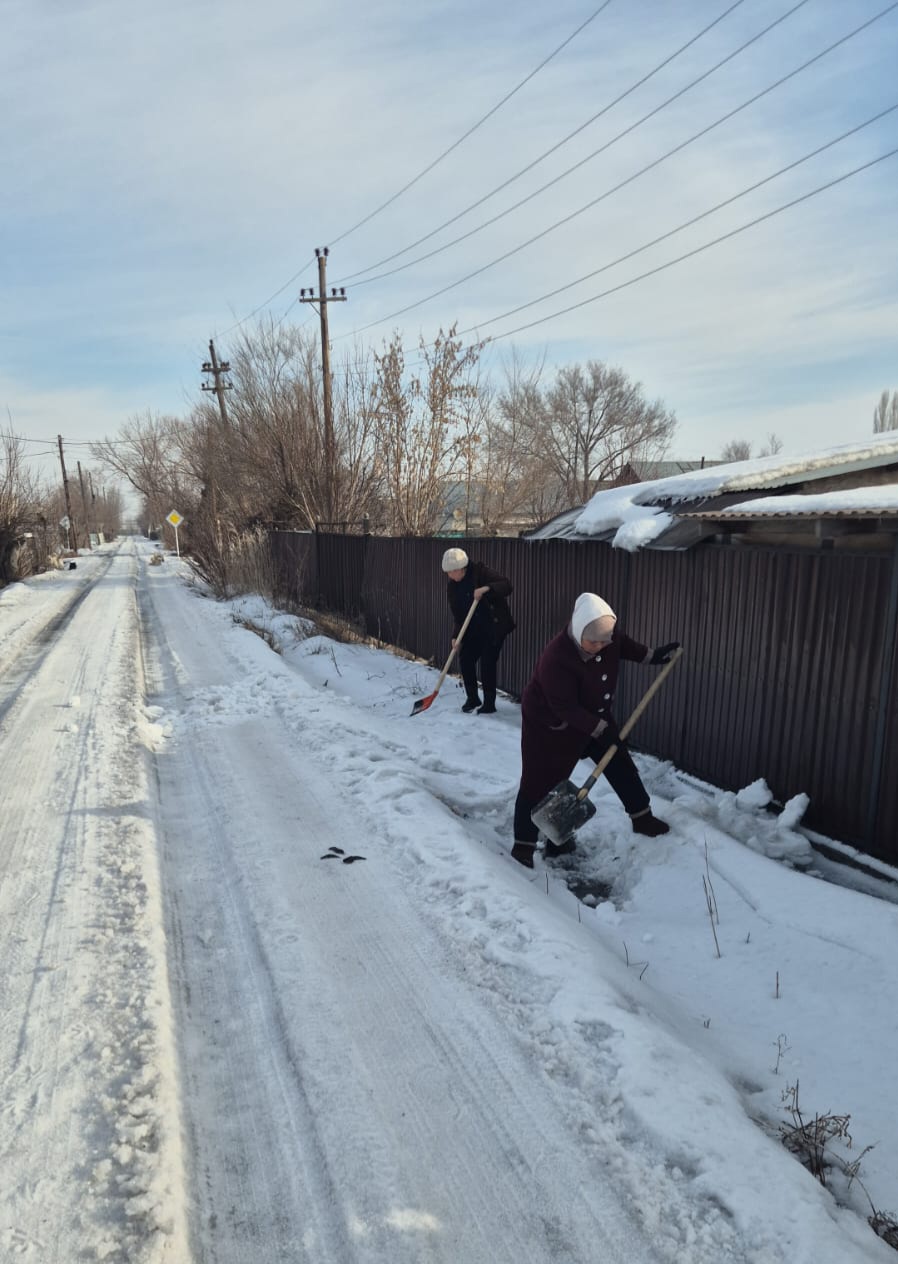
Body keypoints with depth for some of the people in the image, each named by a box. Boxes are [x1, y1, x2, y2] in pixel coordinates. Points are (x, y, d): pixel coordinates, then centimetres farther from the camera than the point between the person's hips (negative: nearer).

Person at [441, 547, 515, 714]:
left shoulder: (480, 572, -16)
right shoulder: (452, 585, 1)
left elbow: (507, 586, -23)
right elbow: (457, 613, 2)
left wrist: (487, 588, -39)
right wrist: (456, 635, -10)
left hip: (495, 626, -6)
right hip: (474, 628, 6)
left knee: (487, 662, -9)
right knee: (465, 658, 2)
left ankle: (489, 705, 3)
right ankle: (472, 699, 21)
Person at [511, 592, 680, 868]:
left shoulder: (607, 635, -17)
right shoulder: (556, 659, -39)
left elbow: (624, 645, 10)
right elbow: (565, 709, -32)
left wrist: (651, 655, 9)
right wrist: (601, 729, -30)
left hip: (593, 714, 7)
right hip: (549, 725, -7)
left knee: (619, 763, 13)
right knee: (539, 782, -2)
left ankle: (642, 818, 32)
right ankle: (524, 844, 10)